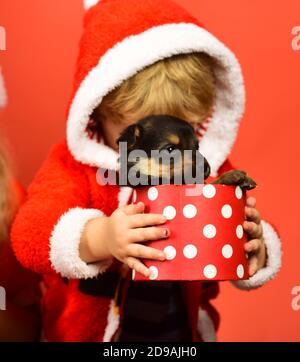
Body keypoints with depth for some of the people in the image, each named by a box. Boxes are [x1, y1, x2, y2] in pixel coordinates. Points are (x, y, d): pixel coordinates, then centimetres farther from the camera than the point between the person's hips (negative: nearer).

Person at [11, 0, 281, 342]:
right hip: (88, 331, -1)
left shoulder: (210, 171, -9)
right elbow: (31, 234, -30)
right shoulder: (73, 168, -17)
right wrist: (97, 239, -48)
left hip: (185, 330, 2)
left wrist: (254, 251, -28)